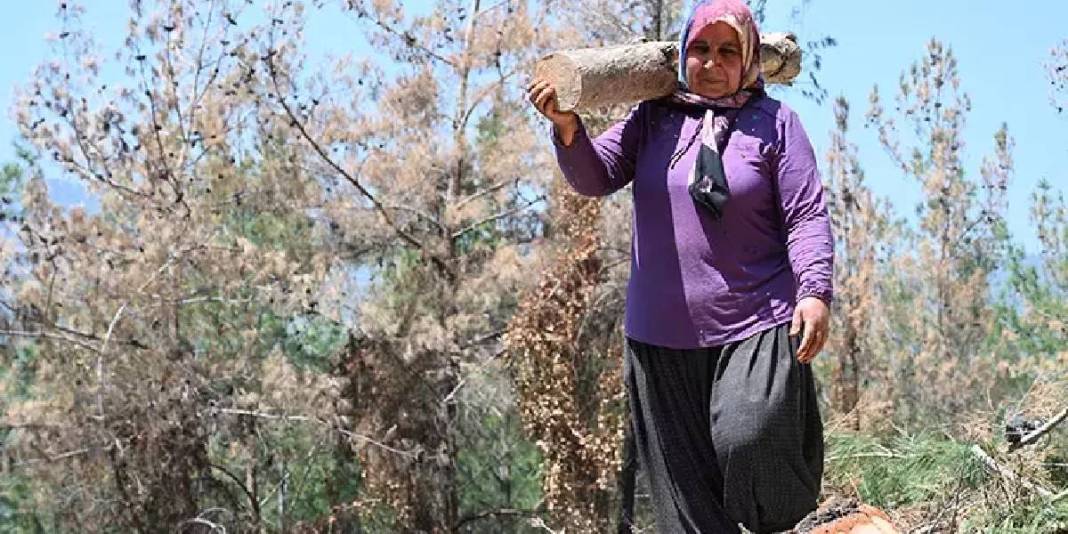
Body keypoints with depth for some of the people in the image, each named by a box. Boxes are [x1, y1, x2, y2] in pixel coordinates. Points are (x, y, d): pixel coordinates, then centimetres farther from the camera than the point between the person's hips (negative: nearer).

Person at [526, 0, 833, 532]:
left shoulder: (774, 123, 0)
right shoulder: (653, 118, 8)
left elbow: (807, 216, -3)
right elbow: (595, 177, 0)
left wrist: (815, 292, -17)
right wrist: (568, 128, -20)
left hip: (754, 328, -3)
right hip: (662, 336, 3)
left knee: (751, 444, -19)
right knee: (685, 491, 6)